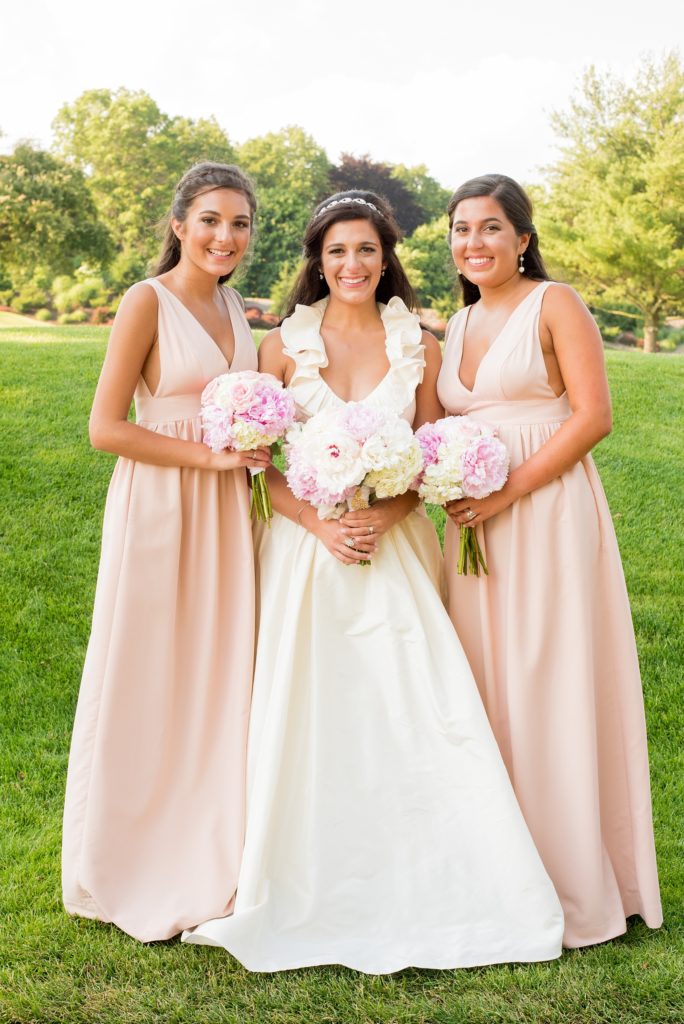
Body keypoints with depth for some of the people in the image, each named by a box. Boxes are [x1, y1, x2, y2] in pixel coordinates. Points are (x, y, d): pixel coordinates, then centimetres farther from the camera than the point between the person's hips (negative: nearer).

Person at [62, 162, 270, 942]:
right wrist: (207, 455, -15)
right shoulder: (148, 302, -9)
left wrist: (255, 445, 3)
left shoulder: (235, 307, 12)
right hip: (158, 507, -6)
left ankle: (208, 860, 26)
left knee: (220, 677, 11)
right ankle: (138, 866, 21)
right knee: (148, 685, 3)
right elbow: (106, 428, -14)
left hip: (226, 513, 7)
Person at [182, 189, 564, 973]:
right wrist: (318, 523, -13)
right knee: (307, 711, 0)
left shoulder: (419, 347, 4)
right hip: (305, 546, 0)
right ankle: (307, 893, 15)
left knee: (416, 703, -5)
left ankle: (425, 891, 10)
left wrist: (385, 514, -12)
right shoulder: (283, 346, 2)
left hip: (394, 547, 1)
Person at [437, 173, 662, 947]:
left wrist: (507, 492, -17)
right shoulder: (457, 326, 17)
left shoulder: (554, 304, -3)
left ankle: (572, 887, 10)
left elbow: (593, 415, -12)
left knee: (548, 687, -4)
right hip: (474, 523, 7)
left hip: (546, 514, -6)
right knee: (488, 688, 8)